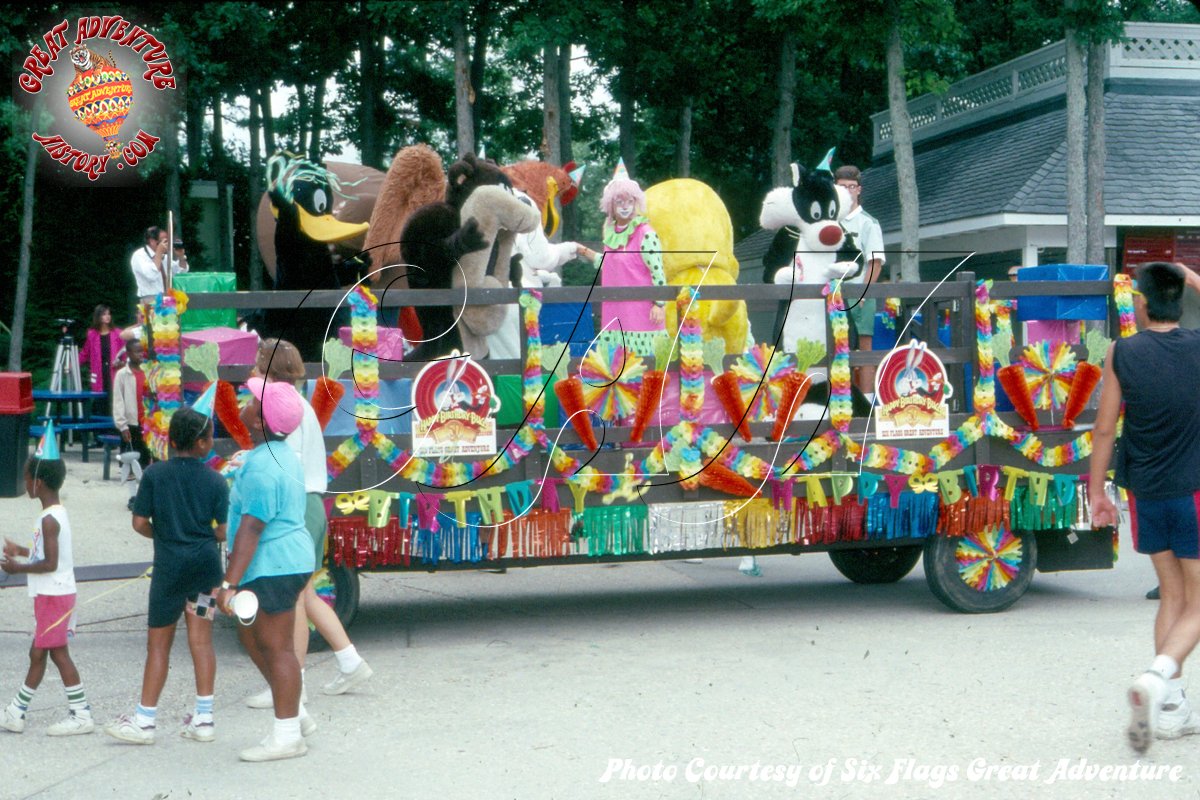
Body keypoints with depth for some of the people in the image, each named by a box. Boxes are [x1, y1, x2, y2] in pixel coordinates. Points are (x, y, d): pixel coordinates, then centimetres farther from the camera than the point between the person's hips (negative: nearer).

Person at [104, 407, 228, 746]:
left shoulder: (155, 474, -5)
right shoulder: (216, 481, -3)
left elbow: (139, 522, -5)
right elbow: (223, 531, -5)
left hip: (169, 565, -1)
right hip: (206, 562, 2)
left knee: (158, 644, 5)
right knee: (201, 640, 7)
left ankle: (144, 720, 9)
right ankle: (203, 718, 10)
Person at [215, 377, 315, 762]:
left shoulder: (261, 467, -22)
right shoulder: (281, 455, 12)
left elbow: (251, 530, -25)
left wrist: (229, 583, -25)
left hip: (273, 567, -11)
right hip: (287, 560, 11)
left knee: (277, 647, -3)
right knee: (251, 634, 20)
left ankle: (287, 735, 6)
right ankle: (296, 714, 25)